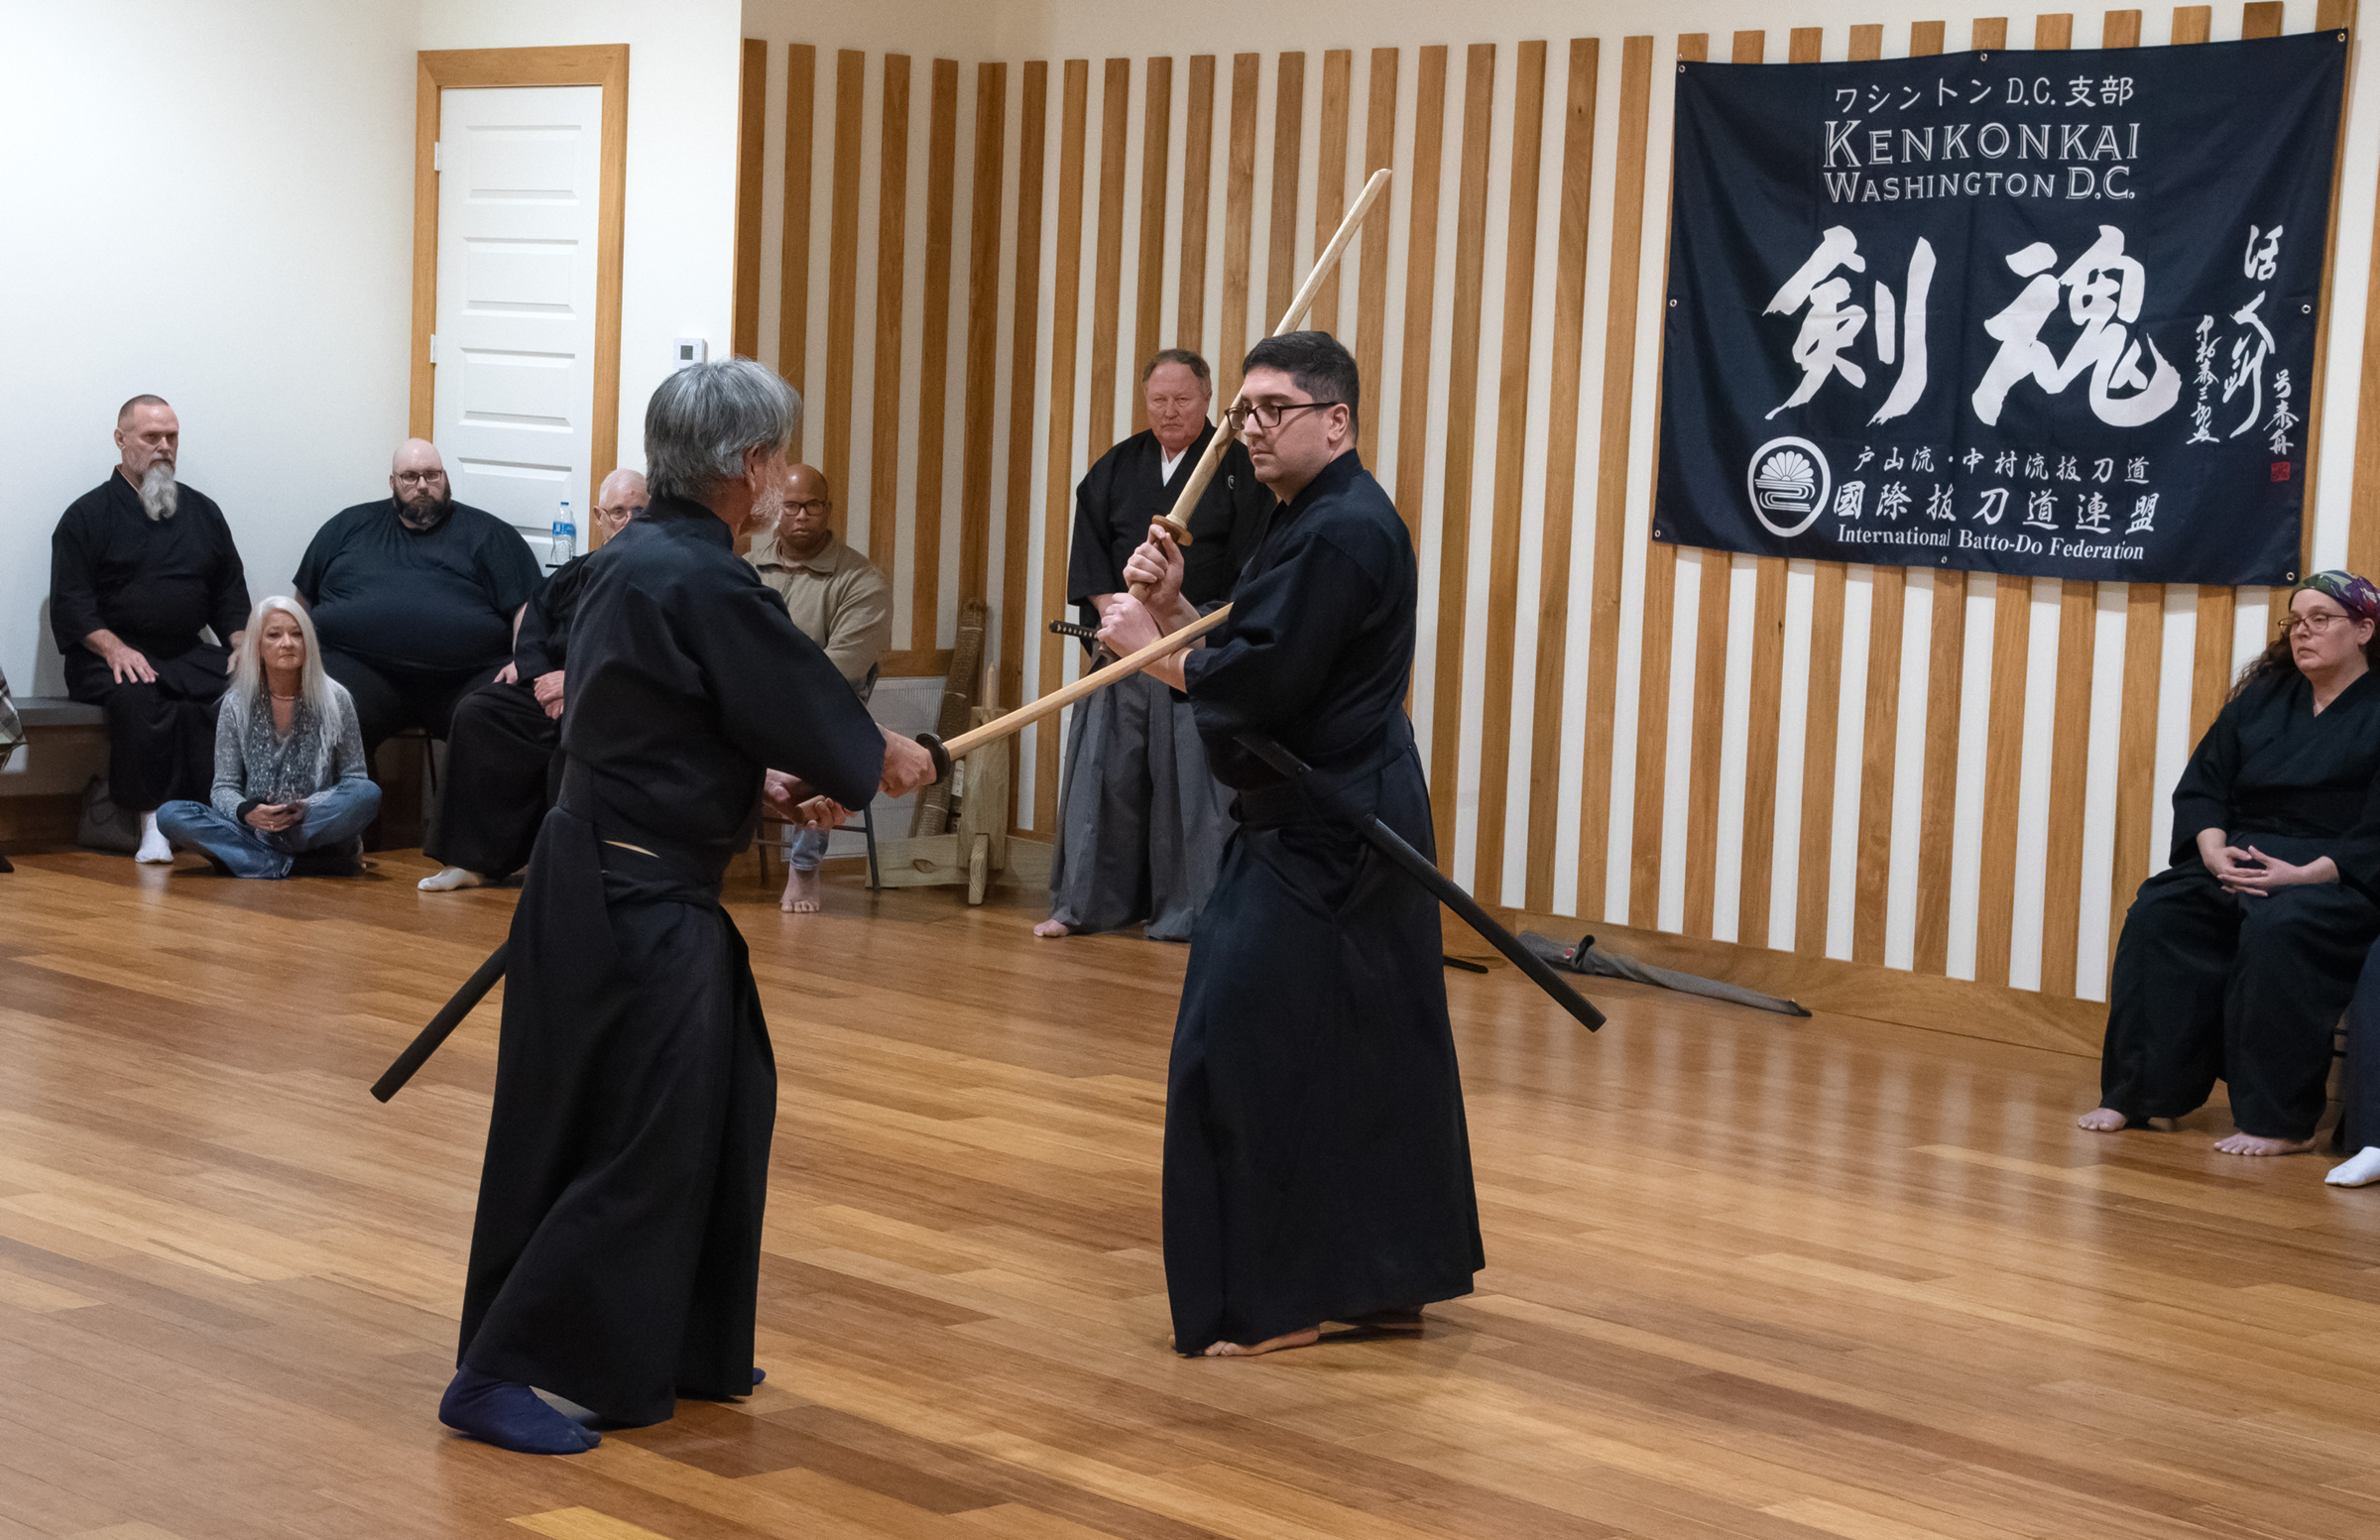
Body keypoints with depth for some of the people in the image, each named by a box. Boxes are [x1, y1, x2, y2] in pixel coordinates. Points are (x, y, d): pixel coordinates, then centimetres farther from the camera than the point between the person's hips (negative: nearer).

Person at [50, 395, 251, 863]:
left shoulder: (203, 512, 20)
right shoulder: (88, 514, 6)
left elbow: (230, 595, 21)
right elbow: (70, 603, -2)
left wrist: (240, 647, 2)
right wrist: (114, 648, -19)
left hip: (188, 652, 4)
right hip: (108, 655, -4)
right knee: (138, 698, -38)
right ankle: (152, 821, -32)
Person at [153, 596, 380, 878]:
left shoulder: (334, 701, 1)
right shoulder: (236, 705, 4)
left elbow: (354, 778, 4)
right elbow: (225, 786, 4)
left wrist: (309, 807, -16)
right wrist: (246, 811, -20)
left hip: (316, 828, -1)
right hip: (254, 830, 1)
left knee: (369, 794, -31)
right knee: (170, 815, -22)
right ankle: (293, 865, -28)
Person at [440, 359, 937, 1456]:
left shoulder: (633, 561, 10)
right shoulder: (705, 584, -20)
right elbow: (811, 712, -13)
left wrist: (767, 784, 12)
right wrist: (891, 763, 6)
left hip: (610, 872, 10)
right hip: (640, 901, -10)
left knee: (716, 1109, 19)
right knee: (633, 1141, -4)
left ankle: (678, 1353, 30)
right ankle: (505, 1375, 1)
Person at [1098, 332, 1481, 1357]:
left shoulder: (1342, 533, -18)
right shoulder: (1320, 517, 16)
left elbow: (1259, 686, -22)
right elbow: (1248, 660, 16)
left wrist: (1154, 648, -8)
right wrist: (1173, 605, 1)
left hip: (1324, 838, -11)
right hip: (1346, 821, 11)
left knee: (1254, 1049, -7)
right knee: (1368, 1049, 15)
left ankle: (1276, 1299, 0)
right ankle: (1389, 1280, 23)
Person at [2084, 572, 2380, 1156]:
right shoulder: (2262, 698, 15)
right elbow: (2200, 785, 12)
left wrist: (2307, 873, -22)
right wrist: (2215, 850, -8)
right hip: (2242, 860, 6)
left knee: (2277, 928, -36)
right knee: (2159, 912, -20)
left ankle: (2278, 1121, -30)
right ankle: (2136, 1095, -19)